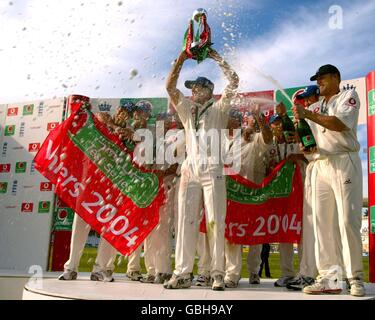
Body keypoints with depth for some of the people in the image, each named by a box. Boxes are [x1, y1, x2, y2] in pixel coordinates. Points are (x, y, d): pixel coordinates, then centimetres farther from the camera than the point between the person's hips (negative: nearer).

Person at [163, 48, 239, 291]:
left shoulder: (219, 108, 13)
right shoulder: (187, 109, 22)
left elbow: (234, 81, 5)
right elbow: (170, 87, 16)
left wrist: (217, 58, 9)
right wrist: (181, 60, 10)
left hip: (213, 170, -3)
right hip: (190, 170, 4)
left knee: (215, 222, -5)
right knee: (186, 221, 0)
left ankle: (218, 273, -2)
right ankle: (183, 273, 2)